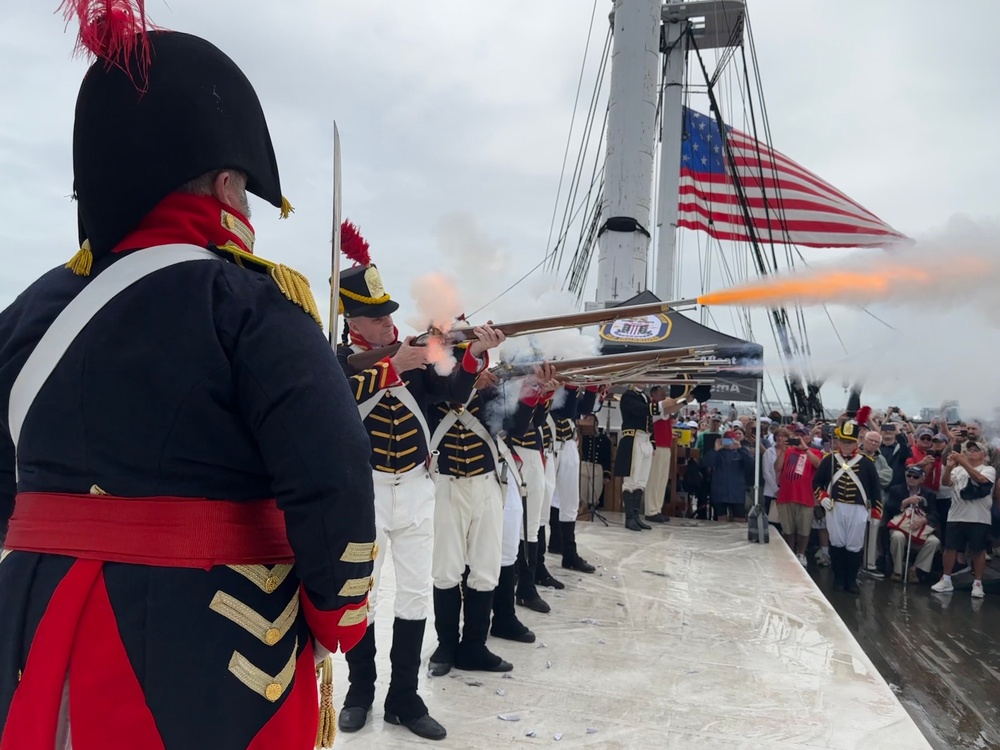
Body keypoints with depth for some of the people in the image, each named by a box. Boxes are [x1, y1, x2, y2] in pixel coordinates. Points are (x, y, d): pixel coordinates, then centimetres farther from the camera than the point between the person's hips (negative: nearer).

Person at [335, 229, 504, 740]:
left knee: (416, 594, 7)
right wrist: (394, 366, -29)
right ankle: (360, 691, 27)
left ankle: (404, 697, 20)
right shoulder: (337, 360, -5)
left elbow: (453, 393, 2)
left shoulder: (412, 353, 6)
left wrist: (475, 355, -15)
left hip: (415, 488, 4)